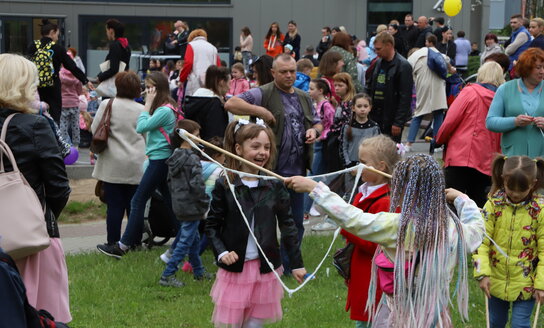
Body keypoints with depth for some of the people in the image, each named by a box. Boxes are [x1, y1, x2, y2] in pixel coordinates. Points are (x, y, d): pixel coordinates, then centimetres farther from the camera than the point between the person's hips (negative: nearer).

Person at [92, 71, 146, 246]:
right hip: (136, 166, 2)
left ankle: (113, 243, 3)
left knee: (114, 205, 1)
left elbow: (94, 129, -1)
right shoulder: (142, 110, 1)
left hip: (113, 164, -2)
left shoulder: (107, 105, -6)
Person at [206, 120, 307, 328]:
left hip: (265, 267, 2)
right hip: (234, 267, -2)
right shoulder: (224, 185, -5)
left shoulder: (275, 186, 0)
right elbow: (211, 225, 0)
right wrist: (221, 252, -16)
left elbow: (287, 225, 5)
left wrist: (297, 264, 4)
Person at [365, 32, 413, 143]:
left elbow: (405, 97, -14)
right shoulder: (378, 63, 13)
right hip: (375, 115, 7)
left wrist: (398, 122, -17)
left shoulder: (403, 66, -10)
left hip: (392, 119, -7)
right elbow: (369, 87, 21)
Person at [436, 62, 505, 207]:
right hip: (486, 162, 4)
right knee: (478, 202, 9)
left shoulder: (470, 92, -1)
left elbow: (451, 120, -3)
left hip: (461, 156, -4)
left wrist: (440, 139, 13)